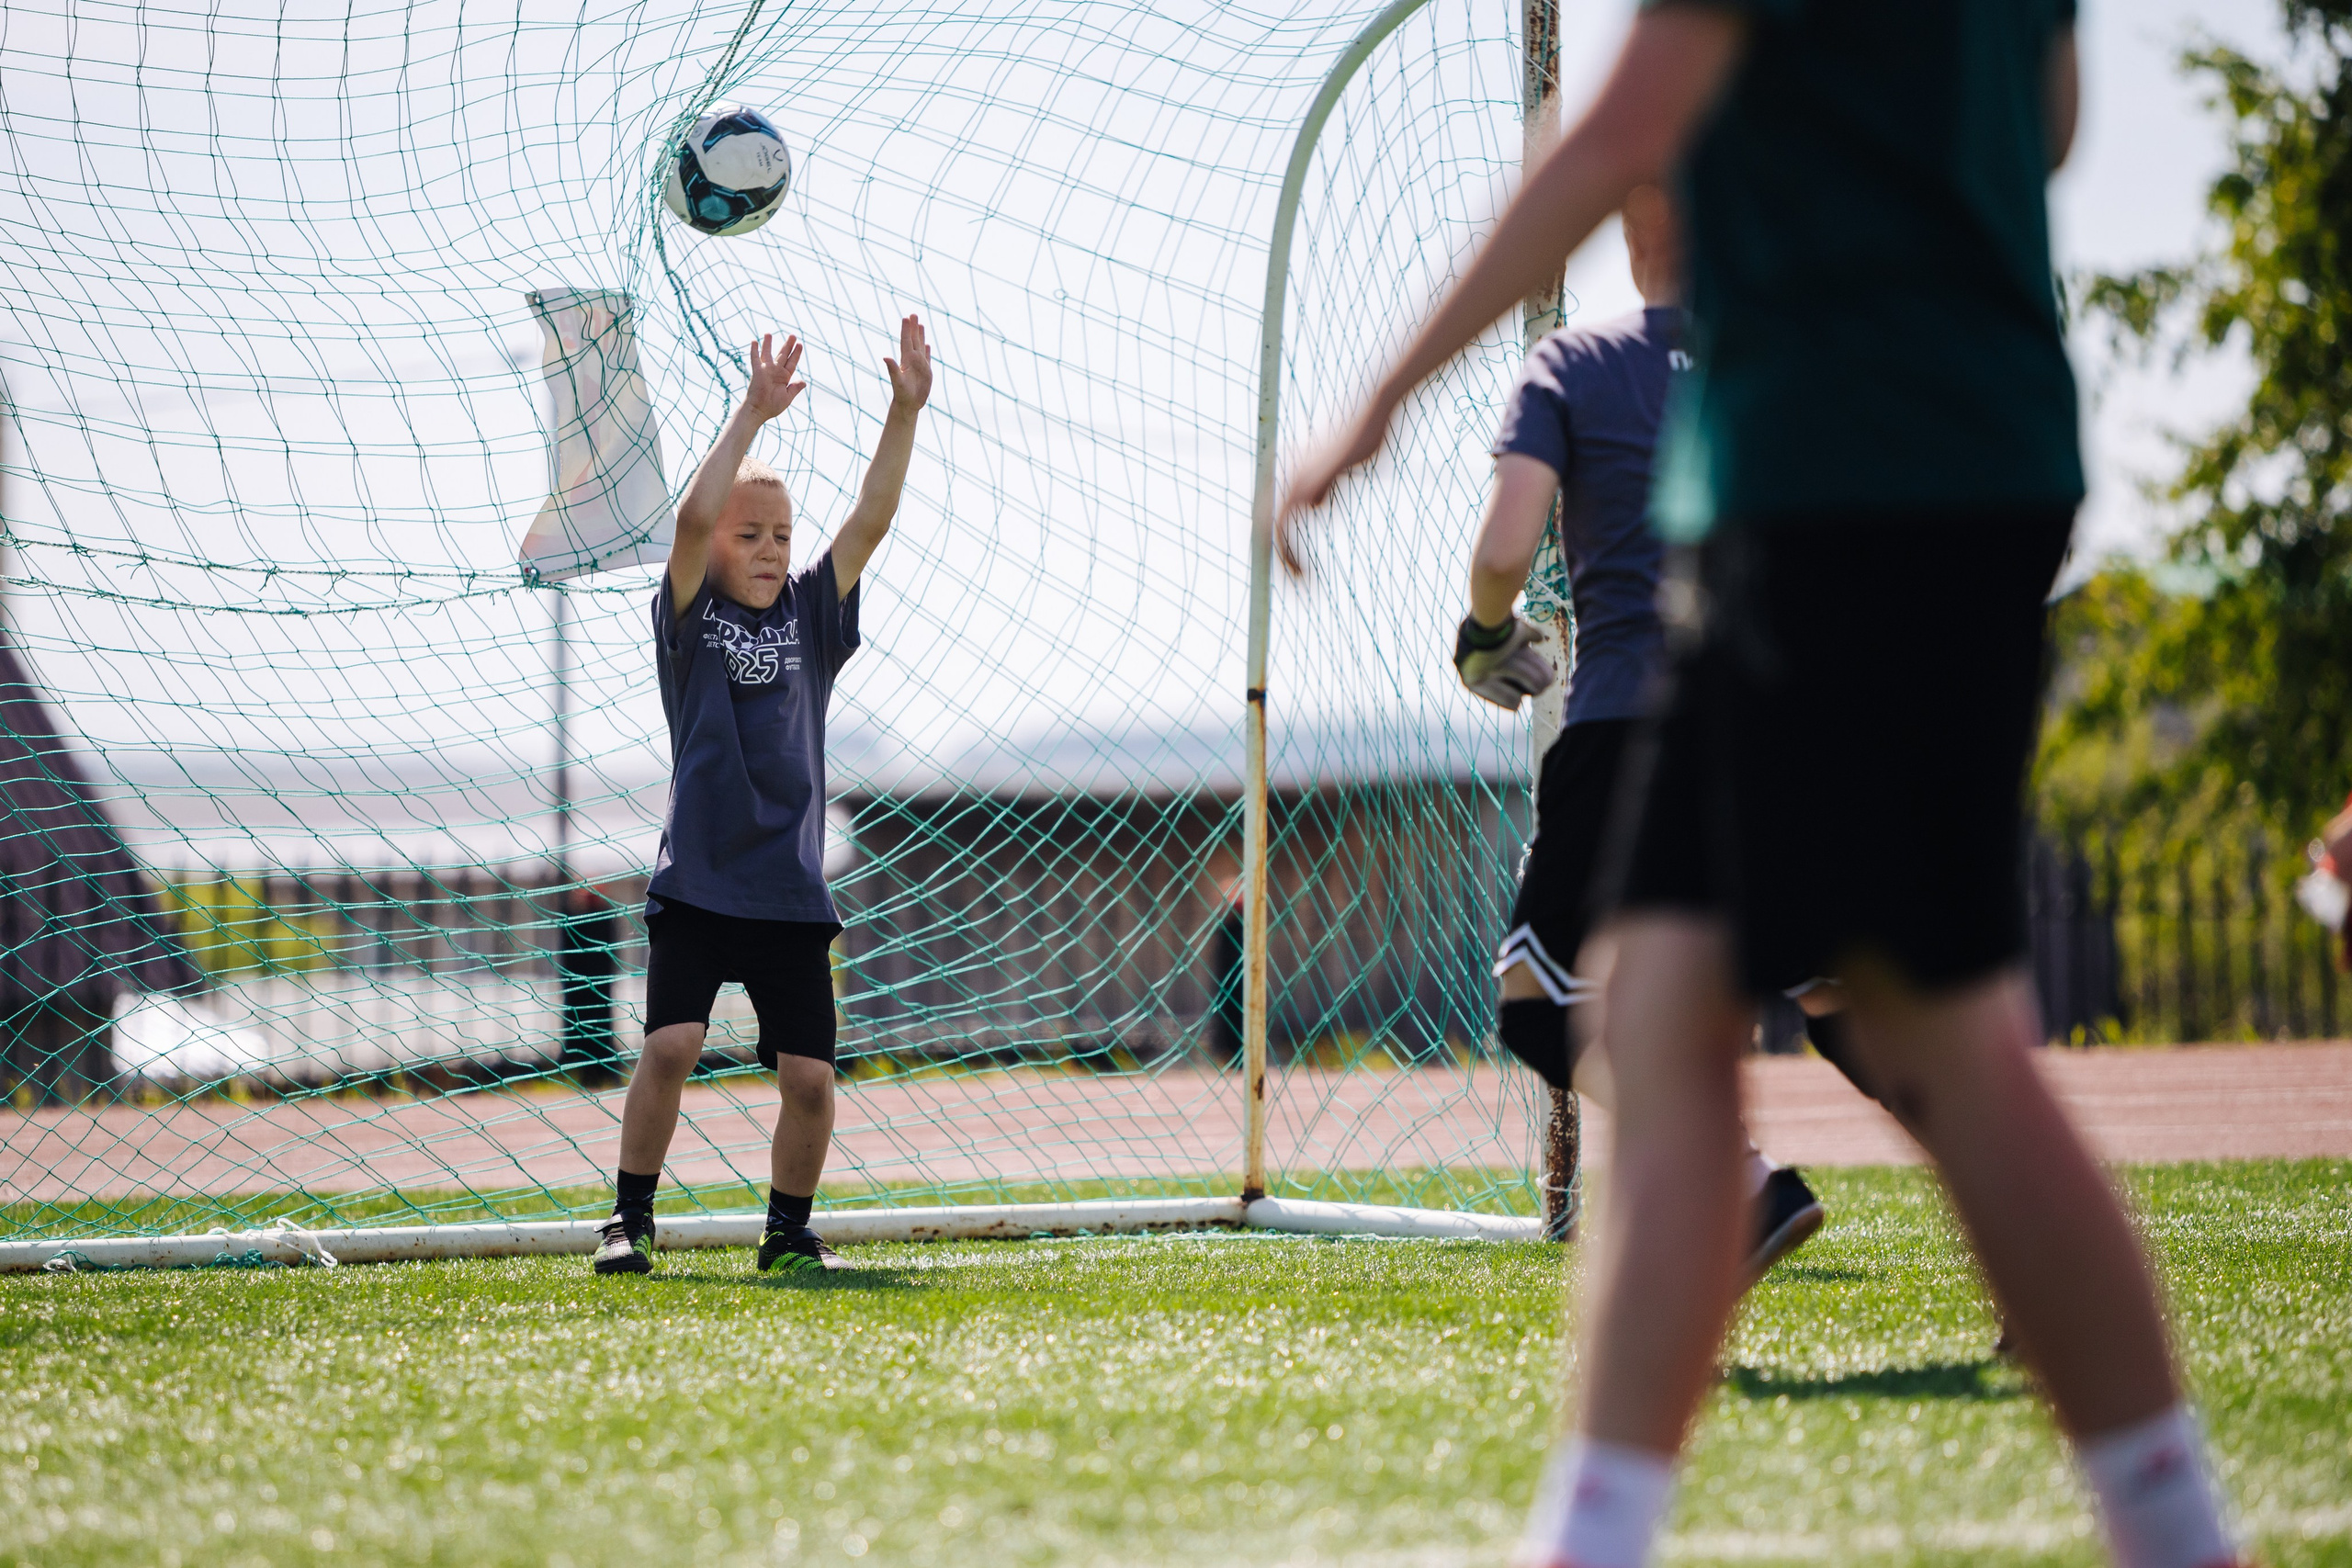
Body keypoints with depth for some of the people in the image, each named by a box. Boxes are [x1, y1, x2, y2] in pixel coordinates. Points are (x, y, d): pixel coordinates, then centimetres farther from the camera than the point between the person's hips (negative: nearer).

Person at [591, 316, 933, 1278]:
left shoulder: (811, 617, 11)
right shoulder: (690, 619, 2)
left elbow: (871, 521, 0)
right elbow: (694, 518, -15)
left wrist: (904, 414, -11)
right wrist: (753, 414, -19)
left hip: (792, 890, 3)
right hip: (697, 881, -3)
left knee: (809, 1078, -1)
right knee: (671, 1045, -16)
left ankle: (788, 1233, 18)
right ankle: (629, 1222, -1)